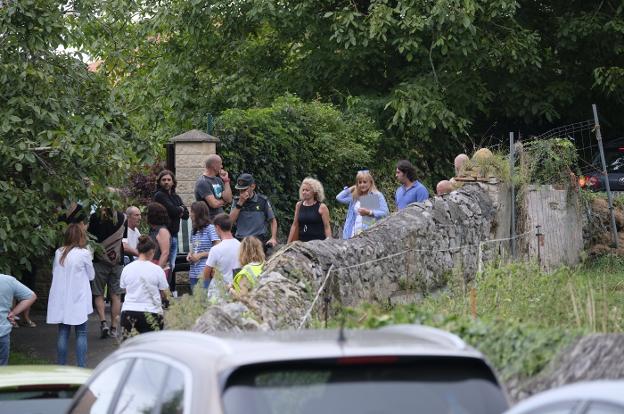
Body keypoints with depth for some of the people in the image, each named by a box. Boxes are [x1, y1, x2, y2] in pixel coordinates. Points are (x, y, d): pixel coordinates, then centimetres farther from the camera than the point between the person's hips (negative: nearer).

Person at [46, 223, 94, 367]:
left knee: (63, 333, 9)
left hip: (60, 300, 4)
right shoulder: (84, 253, -10)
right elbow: (91, 275, 1)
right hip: (78, 301, -4)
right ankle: (81, 366, -1)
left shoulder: (59, 253, 3)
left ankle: (61, 366, 11)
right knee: (81, 334, 3)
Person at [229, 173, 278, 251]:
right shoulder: (237, 201, 13)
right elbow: (231, 221, 1)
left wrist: (273, 238, -5)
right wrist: (240, 203, -6)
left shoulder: (263, 201, 6)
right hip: (240, 240, 2)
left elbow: (273, 221, 10)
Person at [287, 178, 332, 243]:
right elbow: (295, 226, 15)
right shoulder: (299, 205, 10)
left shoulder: (321, 207, -2)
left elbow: (327, 227, -2)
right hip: (302, 242, 4)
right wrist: (288, 243, 13)